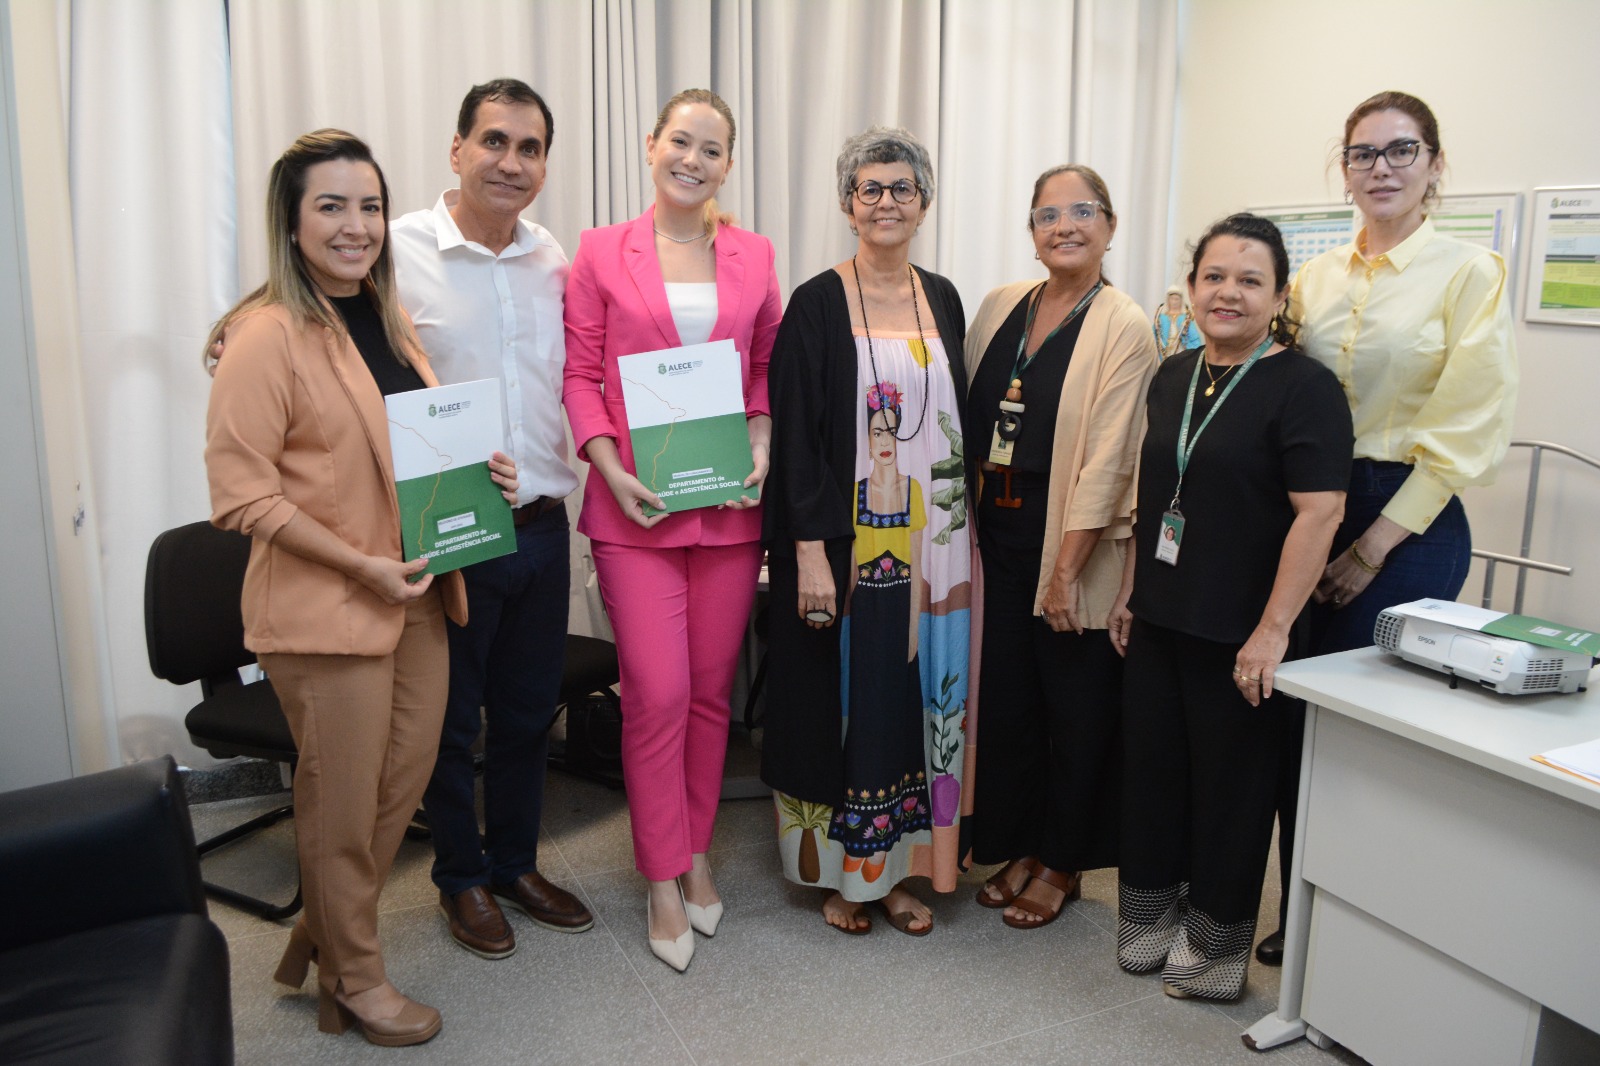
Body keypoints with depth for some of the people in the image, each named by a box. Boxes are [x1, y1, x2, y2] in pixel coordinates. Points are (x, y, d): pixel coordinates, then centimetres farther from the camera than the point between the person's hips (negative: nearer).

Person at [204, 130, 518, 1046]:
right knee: (344, 797, 8)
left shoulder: (386, 319, 11)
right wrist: (362, 566, -19)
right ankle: (355, 978, 31)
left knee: (406, 779, 16)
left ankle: (320, 936, 40)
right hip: (324, 608, -8)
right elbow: (241, 492, -17)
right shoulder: (269, 334, -14)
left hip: (416, 592, 8)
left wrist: (481, 471, 2)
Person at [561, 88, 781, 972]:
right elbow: (579, 373, 2)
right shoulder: (601, 253, 3)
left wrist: (761, 444, -4)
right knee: (656, 693, -3)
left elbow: (770, 366, 13)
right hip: (636, 504, -2)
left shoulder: (752, 257, 9)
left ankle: (696, 852, 31)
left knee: (711, 689, 10)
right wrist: (608, 465, -11)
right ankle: (663, 880, 16)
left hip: (729, 502, 3)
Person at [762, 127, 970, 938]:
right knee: (844, 694, 4)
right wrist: (810, 552, -16)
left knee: (917, 694, 10)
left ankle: (901, 865, 26)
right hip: (846, 542, -4)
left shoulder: (942, 300, 10)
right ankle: (839, 870, 22)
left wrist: (965, 537, 9)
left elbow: (960, 417, 14)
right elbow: (795, 432, -9)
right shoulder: (817, 305, -5)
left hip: (930, 543, 5)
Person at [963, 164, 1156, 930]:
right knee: (1006, 695, 12)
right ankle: (1016, 846, 31)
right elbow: (966, 417, 11)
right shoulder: (1001, 306, 8)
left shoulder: (1123, 327, -9)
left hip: (1072, 542, -5)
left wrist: (1068, 566, -18)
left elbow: (1106, 456, -15)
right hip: (998, 530, 5)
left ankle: (1061, 863, 26)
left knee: (1076, 705, 8)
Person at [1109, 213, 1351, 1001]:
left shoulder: (1303, 387, -12)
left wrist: (1272, 629, -22)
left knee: (1229, 780, 8)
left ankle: (1216, 942, 27)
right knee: (1151, 764, 14)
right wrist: (1130, 590, 14)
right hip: (1159, 620, 6)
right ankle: (1151, 916, 33)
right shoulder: (1173, 377, 9)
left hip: (1237, 633, -6)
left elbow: (1319, 513, -19)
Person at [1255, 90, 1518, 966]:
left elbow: (1466, 432, -9)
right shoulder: (1314, 279, 10)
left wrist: (1373, 545, -11)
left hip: (1409, 523, -4)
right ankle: (1301, 918, 26)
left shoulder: (1469, 272, -4)